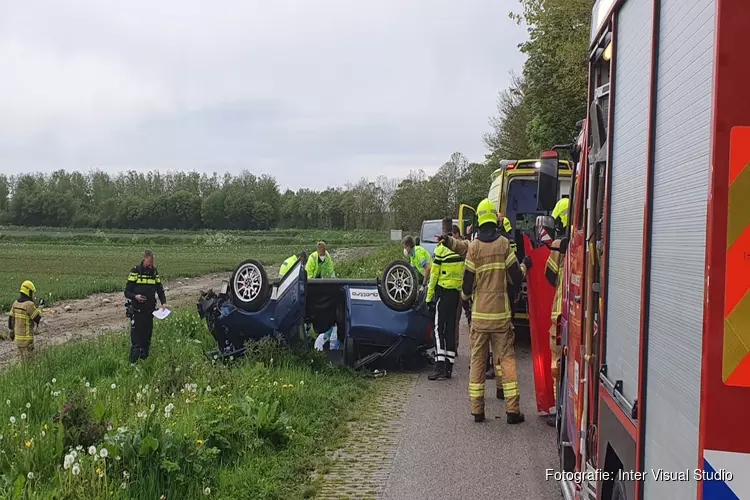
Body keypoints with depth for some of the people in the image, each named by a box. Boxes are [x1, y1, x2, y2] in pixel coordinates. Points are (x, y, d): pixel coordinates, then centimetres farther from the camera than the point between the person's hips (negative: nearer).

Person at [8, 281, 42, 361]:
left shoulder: (16, 302, 4)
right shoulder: (29, 304, -22)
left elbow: (11, 319, 10)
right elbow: (37, 318, -16)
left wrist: (12, 331, 20)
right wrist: (39, 308, 0)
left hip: (17, 335, 8)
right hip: (26, 337, -8)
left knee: (23, 357, 19)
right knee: (28, 359, 0)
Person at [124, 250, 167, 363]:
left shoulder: (154, 272, 9)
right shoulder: (135, 271, -5)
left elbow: (160, 290, 16)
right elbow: (127, 292, -6)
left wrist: (163, 302, 0)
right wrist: (135, 296, -26)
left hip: (150, 311, 5)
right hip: (137, 311, -5)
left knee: (147, 337, 10)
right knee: (136, 337, -7)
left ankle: (145, 360, 19)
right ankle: (133, 362, -3)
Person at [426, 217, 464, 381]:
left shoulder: (441, 248, -11)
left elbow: (434, 275, -9)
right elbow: (465, 272, 8)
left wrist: (429, 298, -3)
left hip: (443, 291, -5)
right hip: (458, 292, 5)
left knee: (439, 328, -3)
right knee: (451, 329, 11)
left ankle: (440, 366, -12)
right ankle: (449, 367, 14)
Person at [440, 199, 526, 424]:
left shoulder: (473, 247, -4)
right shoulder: (504, 244, -4)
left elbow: (467, 283, -2)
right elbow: (516, 277, -2)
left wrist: (465, 295, 19)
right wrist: (524, 267, 19)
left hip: (479, 314, 0)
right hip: (501, 314, 0)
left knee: (477, 360, 8)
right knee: (506, 359, 4)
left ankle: (477, 409, 9)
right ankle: (512, 410, 2)